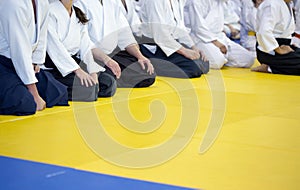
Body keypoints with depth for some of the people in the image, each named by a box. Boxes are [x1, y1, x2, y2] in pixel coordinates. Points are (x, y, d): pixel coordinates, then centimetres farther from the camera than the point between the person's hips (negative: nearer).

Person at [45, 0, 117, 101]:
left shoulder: (78, 15, 15)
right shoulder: (50, 12, -8)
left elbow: (86, 47, 5)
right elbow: (55, 47, -18)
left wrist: (93, 73, -10)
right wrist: (78, 70, -24)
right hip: (54, 67, -8)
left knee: (109, 83, -9)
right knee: (87, 87, -30)